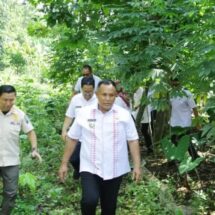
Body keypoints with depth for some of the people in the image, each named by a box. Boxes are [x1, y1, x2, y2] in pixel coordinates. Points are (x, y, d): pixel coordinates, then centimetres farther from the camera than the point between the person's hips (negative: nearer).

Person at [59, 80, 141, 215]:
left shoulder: (124, 115, -4)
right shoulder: (84, 113, -4)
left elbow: (133, 140, 0)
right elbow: (72, 139, 3)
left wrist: (137, 166, -5)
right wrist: (64, 164, 3)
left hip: (115, 170, 1)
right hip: (90, 168, -1)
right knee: (90, 200, -21)